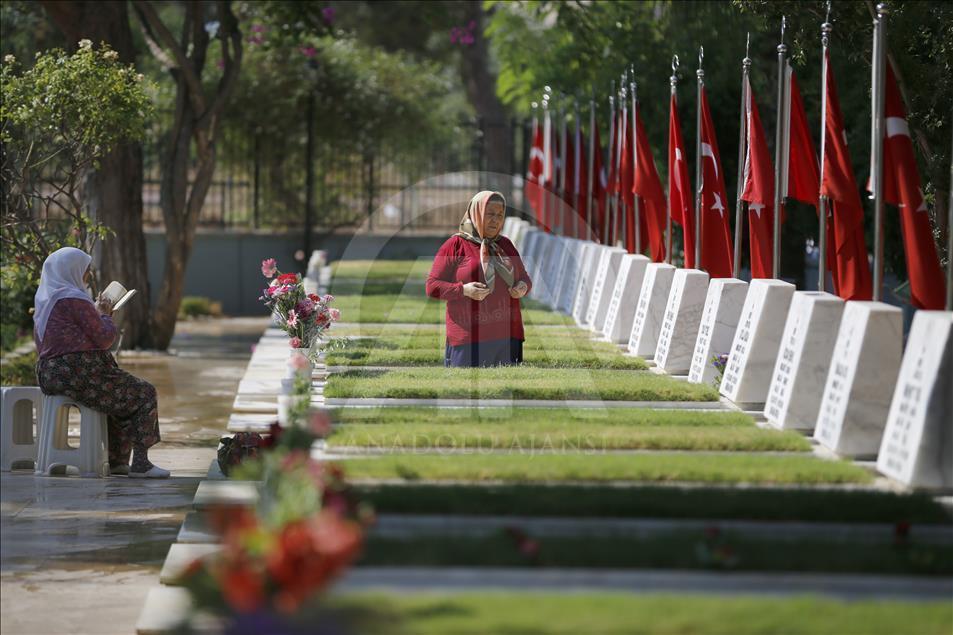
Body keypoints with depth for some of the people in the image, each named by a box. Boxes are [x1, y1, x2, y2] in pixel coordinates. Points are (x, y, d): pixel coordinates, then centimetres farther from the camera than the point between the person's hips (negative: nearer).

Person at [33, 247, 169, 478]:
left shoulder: (43, 301, 14)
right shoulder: (74, 299, -16)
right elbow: (104, 338, -15)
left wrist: (97, 313, 19)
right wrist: (104, 314, 7)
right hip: (81, 374, -10)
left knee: (122, 397, 29)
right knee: (145, 394, 4)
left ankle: (117, 460, 25)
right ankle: (140, 463, -2)